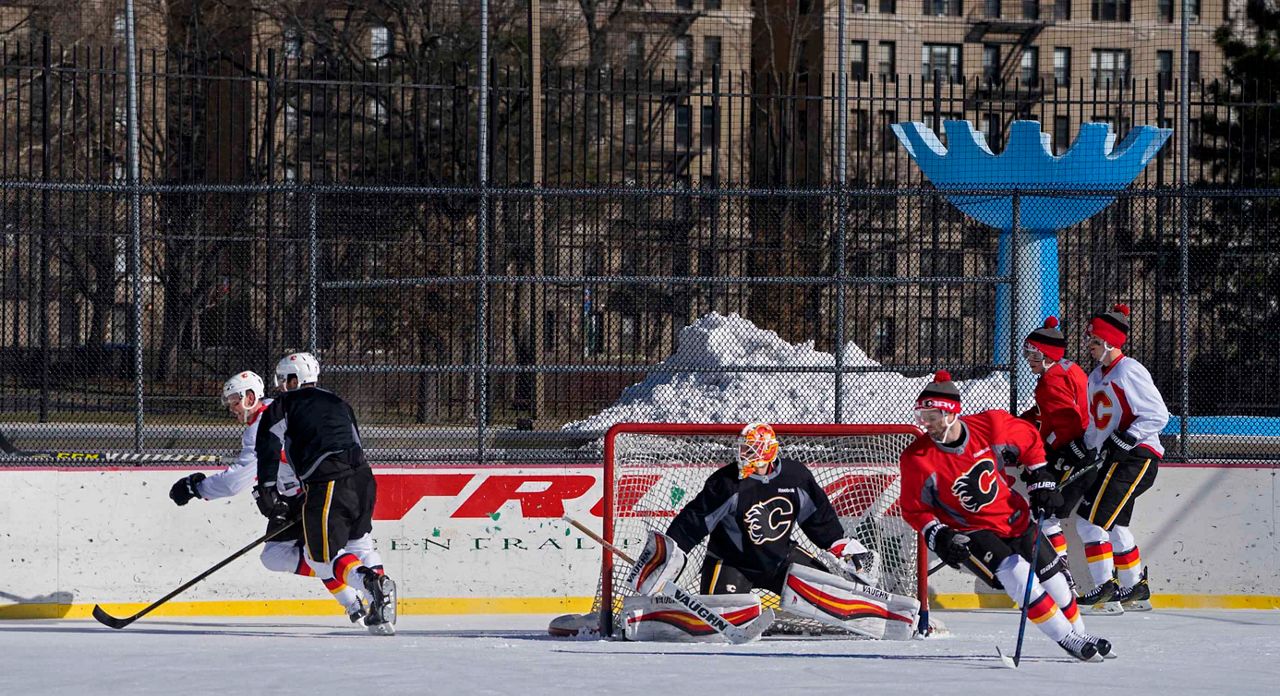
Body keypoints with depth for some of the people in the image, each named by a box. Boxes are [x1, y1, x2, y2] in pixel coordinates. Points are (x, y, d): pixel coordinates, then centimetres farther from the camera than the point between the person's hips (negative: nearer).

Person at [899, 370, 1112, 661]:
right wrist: (937, 537, -22)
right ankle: (1066, 639, -13)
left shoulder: (990, 426, -16)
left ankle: (1080, 634, 34)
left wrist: (1042, 481, 3)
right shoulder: (917, 459, -20)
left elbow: (1029, 439, 4)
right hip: (970, 534, -4)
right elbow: (914, 509, -8)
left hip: (1015, 519, 4)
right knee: (1016, 575, -24)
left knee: (1053, 580, 11)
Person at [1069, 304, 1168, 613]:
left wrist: (1126, 440, -22)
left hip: (1137, 457, -10)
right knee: (1114, 525, 16)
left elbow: (1157, 414, -17)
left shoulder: (1129, 371, -12)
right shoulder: (1096, 377, 17)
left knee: (1092, 519, -15)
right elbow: (1096, 425, 25)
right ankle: (1136, 591, 26)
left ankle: (1106, 589, -15)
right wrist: (1080, 447, 11)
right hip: (1115, 460, 10)